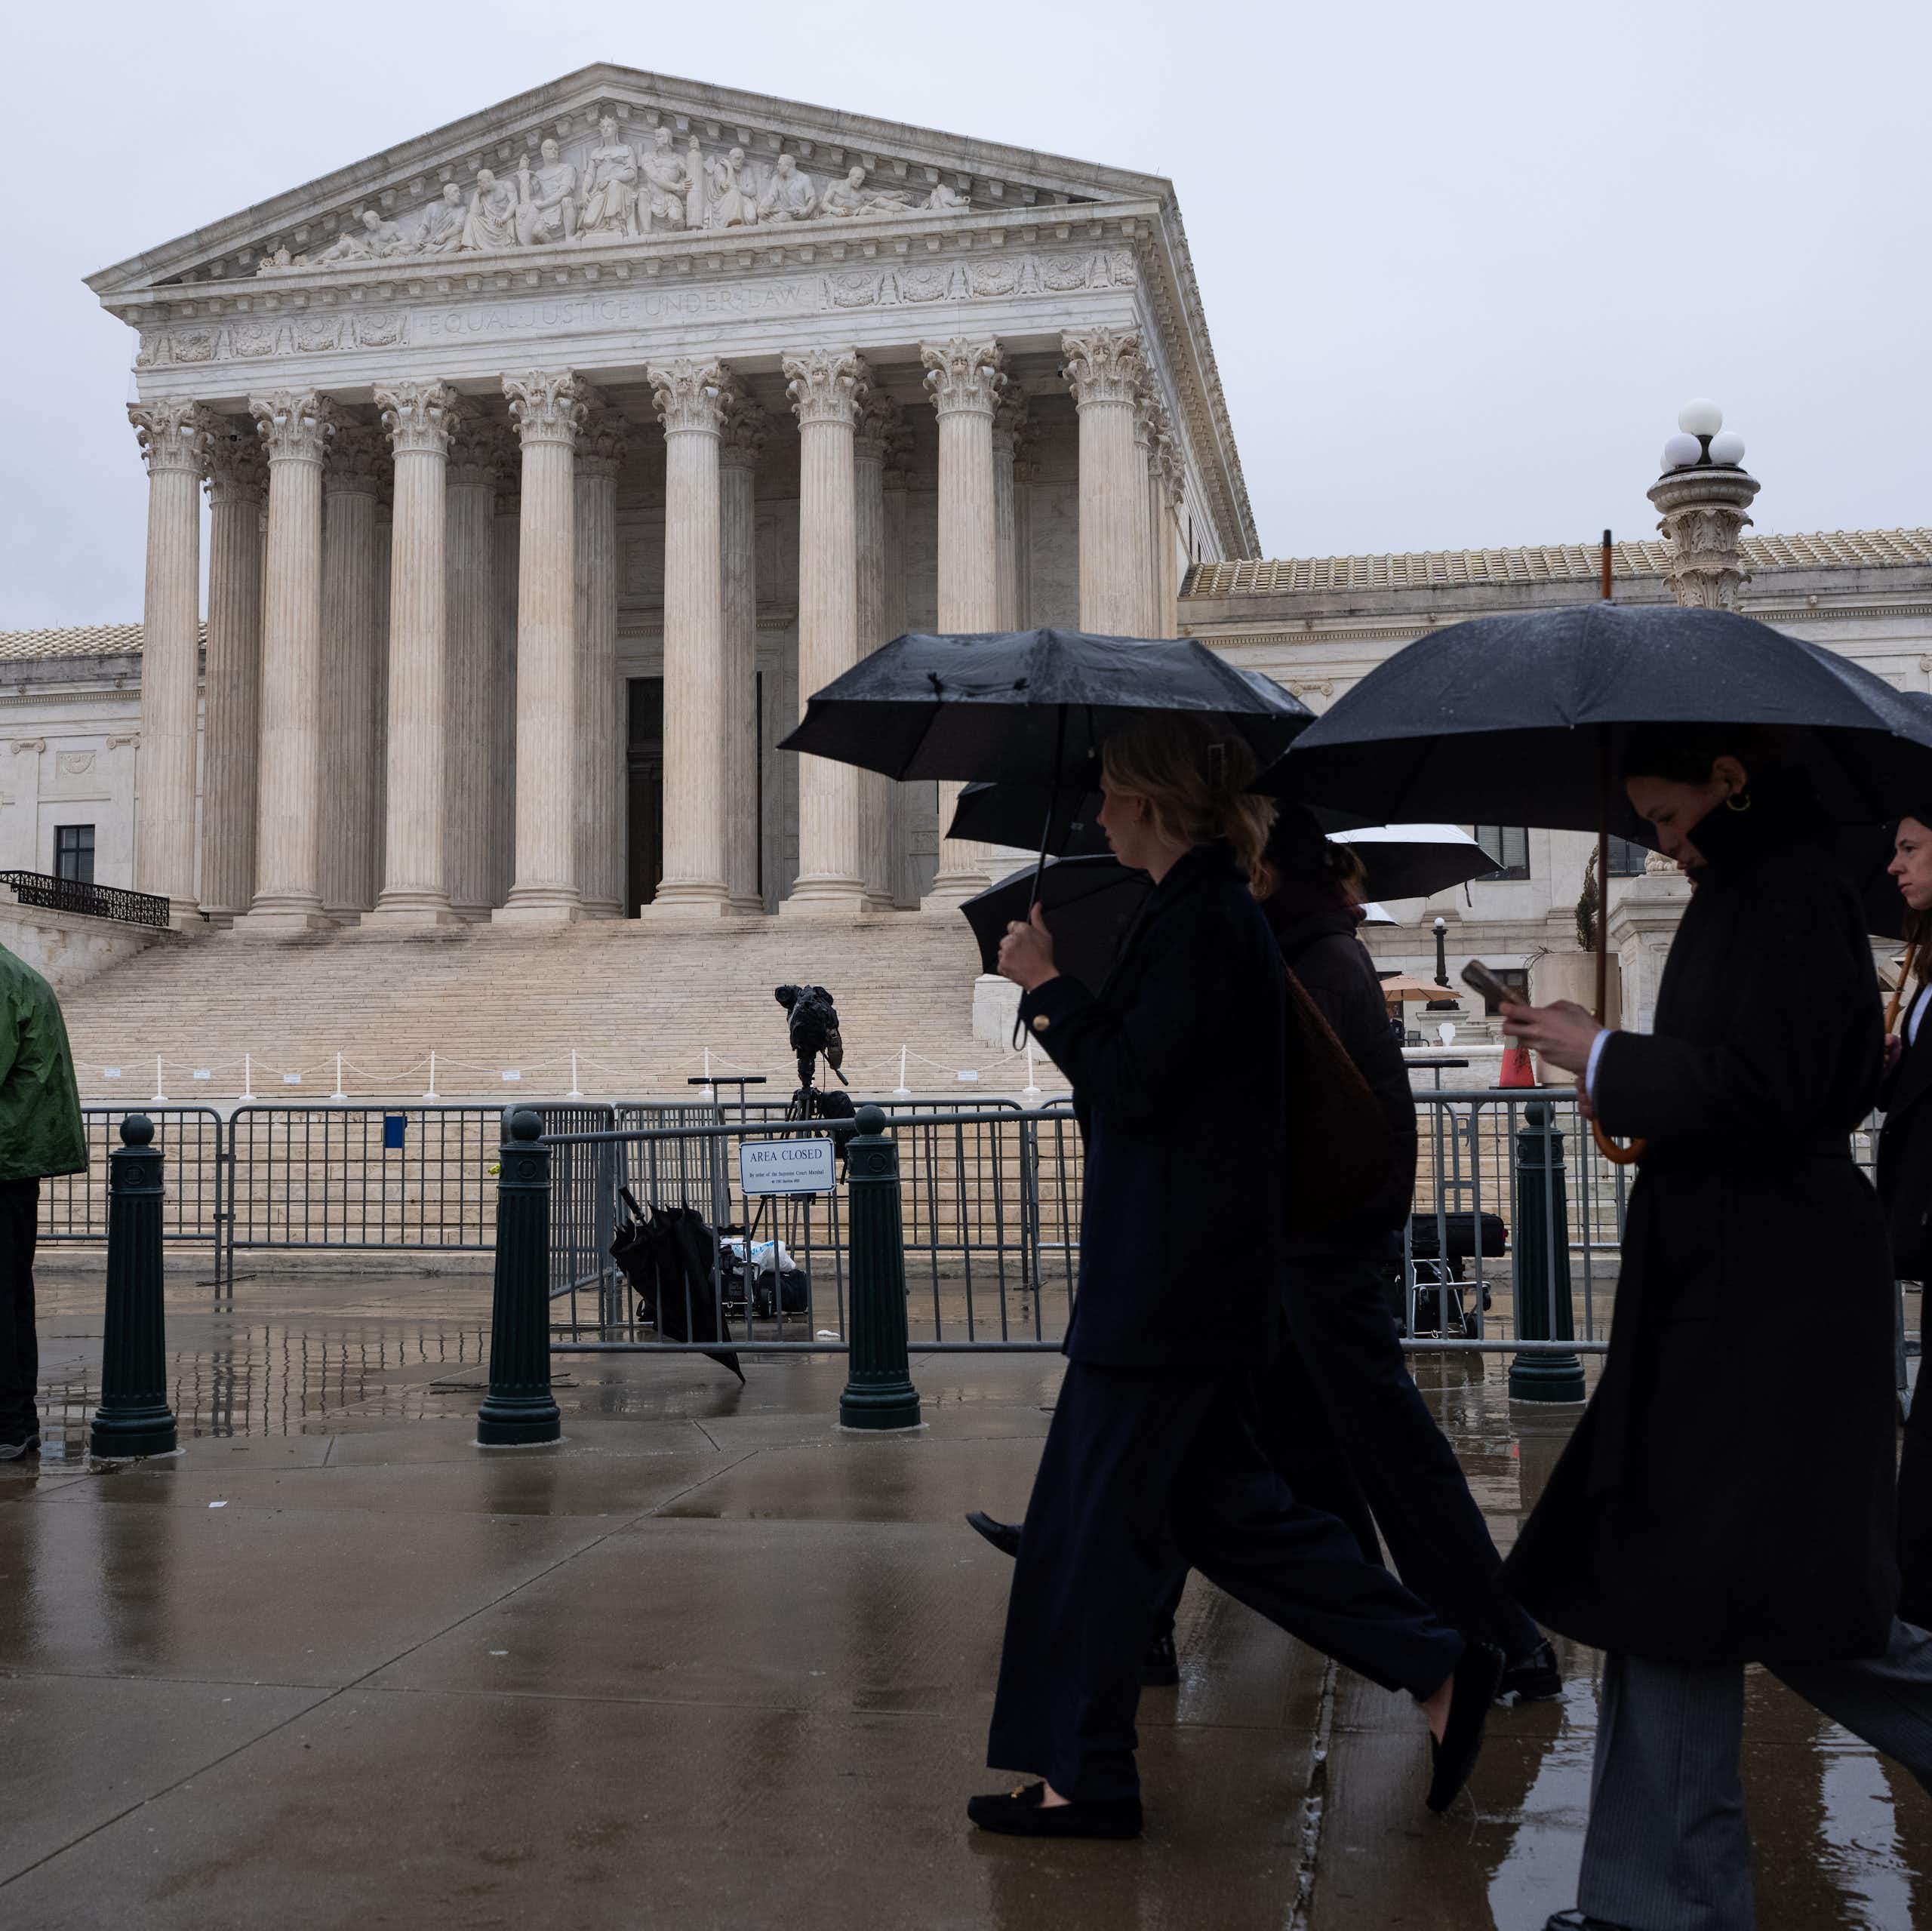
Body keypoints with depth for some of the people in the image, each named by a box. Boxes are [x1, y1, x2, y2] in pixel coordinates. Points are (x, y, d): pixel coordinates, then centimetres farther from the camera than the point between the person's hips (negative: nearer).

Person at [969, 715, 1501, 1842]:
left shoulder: (1201, 919, -16)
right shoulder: (1215, 910, 14)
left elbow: (1135, 1084, -21)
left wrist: (1049, 986, -10)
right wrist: (1065, 1009, 16)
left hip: (1170, 1281, -10)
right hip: (1197, 1273, 10)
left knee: (1097, 1521, 1)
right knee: (1217, 1502, 16)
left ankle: (1083, 1778, 14)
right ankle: (1440, 1668, 18)